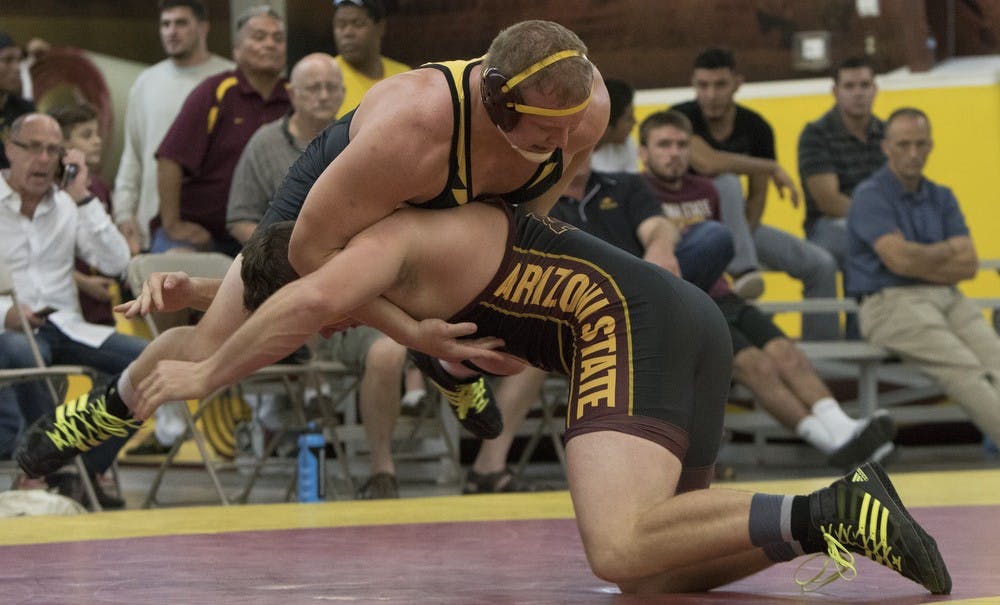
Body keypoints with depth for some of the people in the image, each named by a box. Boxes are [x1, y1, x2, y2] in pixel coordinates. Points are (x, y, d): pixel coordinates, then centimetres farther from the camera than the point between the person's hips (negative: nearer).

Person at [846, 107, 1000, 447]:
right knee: (964, 368, -28)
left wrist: (921, 261, -5)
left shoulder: (941, 198, 18)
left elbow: (969, 265, 8)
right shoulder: (871, 196, -2)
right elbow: (899, 258, -14)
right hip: (890, 303, -6)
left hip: (946, 298, 6)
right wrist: (949, 250, 3)